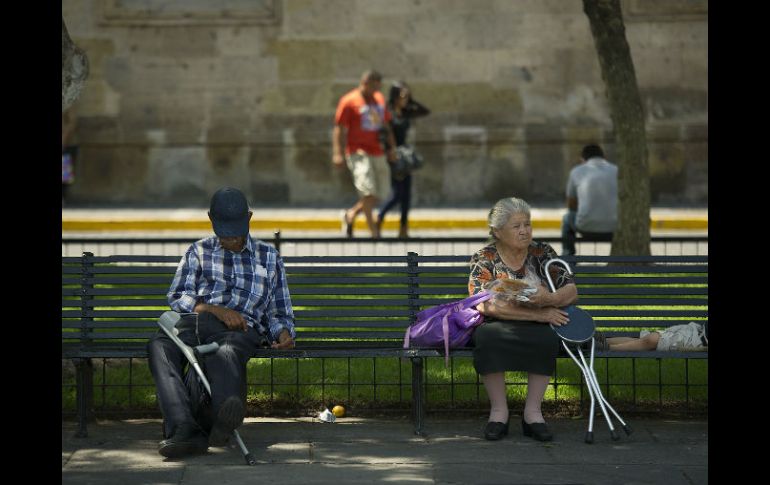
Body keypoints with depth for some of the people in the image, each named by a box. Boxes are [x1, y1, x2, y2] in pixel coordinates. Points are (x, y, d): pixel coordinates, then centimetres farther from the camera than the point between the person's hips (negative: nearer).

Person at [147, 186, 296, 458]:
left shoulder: (269, 257, 27)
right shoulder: (199, 251, 27)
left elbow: (279, 313, 26)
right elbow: (177, 297, 13)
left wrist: (283, 333, 1)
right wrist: (217, 310, -5)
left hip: (241, 328, -1)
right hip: (193, 321, 1)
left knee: (225, 354, -42)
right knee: (159, 346, -37)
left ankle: (226, 414, -75)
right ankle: (185, 430, -55)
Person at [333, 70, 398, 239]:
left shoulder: (379, 99, 15)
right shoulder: (349, 101, -4)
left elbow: (386, 126, 25)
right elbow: (339, 129, -6)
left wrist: (392, 147, 18)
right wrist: (337, 154, -13)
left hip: (378, 153, 7)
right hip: (358, 153, -7)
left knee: (380, 194, 4)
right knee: (368, 190, -20)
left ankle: (351, 214, 26)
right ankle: (374, 231, -16)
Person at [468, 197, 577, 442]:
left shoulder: (542, 253, 8)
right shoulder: (484, 259, 0)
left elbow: (571, 291, 2)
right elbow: (485, 305, -15)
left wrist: (550, 299, -23)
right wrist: (538, 314, -21)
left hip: (538, 329, 2)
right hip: (497, 327, -2)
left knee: (547, 338, -33)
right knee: (488, 336, -36)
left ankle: (533, 411, -24)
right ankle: (499, 410, -25)